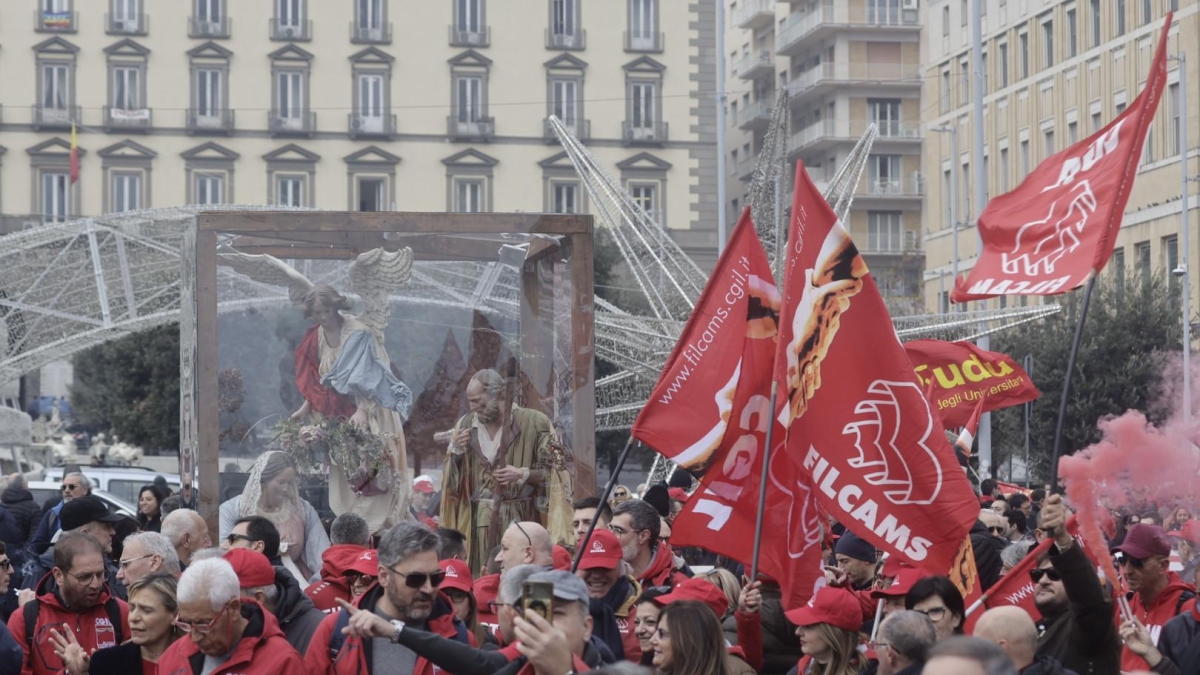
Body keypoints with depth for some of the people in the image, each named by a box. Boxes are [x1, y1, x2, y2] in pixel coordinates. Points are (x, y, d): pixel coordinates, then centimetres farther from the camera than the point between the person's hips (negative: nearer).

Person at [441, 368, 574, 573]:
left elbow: (555, 472, -2)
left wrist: (523, 474, -16)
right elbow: (451, 477, 13)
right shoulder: (465, 424, 8)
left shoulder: (533, 423, -4)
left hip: (522, 520, -3)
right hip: (478, 522, 3)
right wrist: (456, 451, -5)